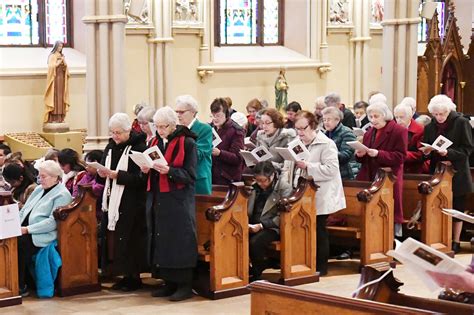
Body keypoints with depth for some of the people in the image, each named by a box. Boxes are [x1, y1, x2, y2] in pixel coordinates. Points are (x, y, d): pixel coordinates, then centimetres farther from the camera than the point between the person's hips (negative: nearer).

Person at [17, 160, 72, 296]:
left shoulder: (62, 195, -5)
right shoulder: (39, 189, 22)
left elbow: (53, 222, -16)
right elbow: (24, 210, 23)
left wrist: (28, 229, -19)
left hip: (43, 236, -8)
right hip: (26, 232, 8)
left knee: (18, 243, -31)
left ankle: (20, 286, -21)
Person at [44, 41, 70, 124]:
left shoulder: (62, 56, 15)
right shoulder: (52, 56, -4)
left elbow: (66, 67, 11)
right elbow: (51, 67, -14)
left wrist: (64, 61, -7)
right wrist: (59, 62, -15)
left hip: (62, 78, 6)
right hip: (55, 78, -6)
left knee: (61, 96, 3)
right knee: (54, 96, -9)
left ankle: (60, 117, 4)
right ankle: (53, 118, -10)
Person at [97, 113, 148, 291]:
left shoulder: (138, 147, -10)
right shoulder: (110, 147, 12)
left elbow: (141, 178, -17)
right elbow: (102, 179, 16)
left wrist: (117, 175, -22)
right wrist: (102, 174, -7)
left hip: (131, 205, -7)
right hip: (112, 202, 7)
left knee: (129, 241, -5)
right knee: (112, 239, 6)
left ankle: (134, 277, 6)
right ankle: (125, 276, 14)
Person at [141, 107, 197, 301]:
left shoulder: (187, 143, -7)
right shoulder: (157, 143, 12)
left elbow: (190, 175, -12)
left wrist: (169, 171, -25)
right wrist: (147, 170, -4)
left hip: (179, 200, -7)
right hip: (160, 199, 7)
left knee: (180, 240, -6)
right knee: (162, 240, 7)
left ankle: (185, 285, 0)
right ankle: (169, 282, 15)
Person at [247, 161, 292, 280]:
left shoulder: (284, 188, -5)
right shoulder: (255, 187, 12)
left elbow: (282, 216, -11)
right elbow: (247, 209, 18)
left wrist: (261, 225, -18)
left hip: (272, 227, -5)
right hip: (253, 225, 5)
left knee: (254, 242, -33)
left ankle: (257, 274, -9)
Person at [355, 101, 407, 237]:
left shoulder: (399, 131, -4)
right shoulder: (369, 133, 18)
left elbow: (400, 157, -12)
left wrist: (378, 154, -22)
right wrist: (360, 155, -3)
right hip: (369, 179, 6)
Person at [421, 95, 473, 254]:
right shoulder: (430, 127, 8)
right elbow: (427, 155, 13)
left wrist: (448, 153, -23)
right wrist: (427, 152, -10)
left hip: (457, 175, -4)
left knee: (457, 208, 3)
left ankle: (455, 242, 11)